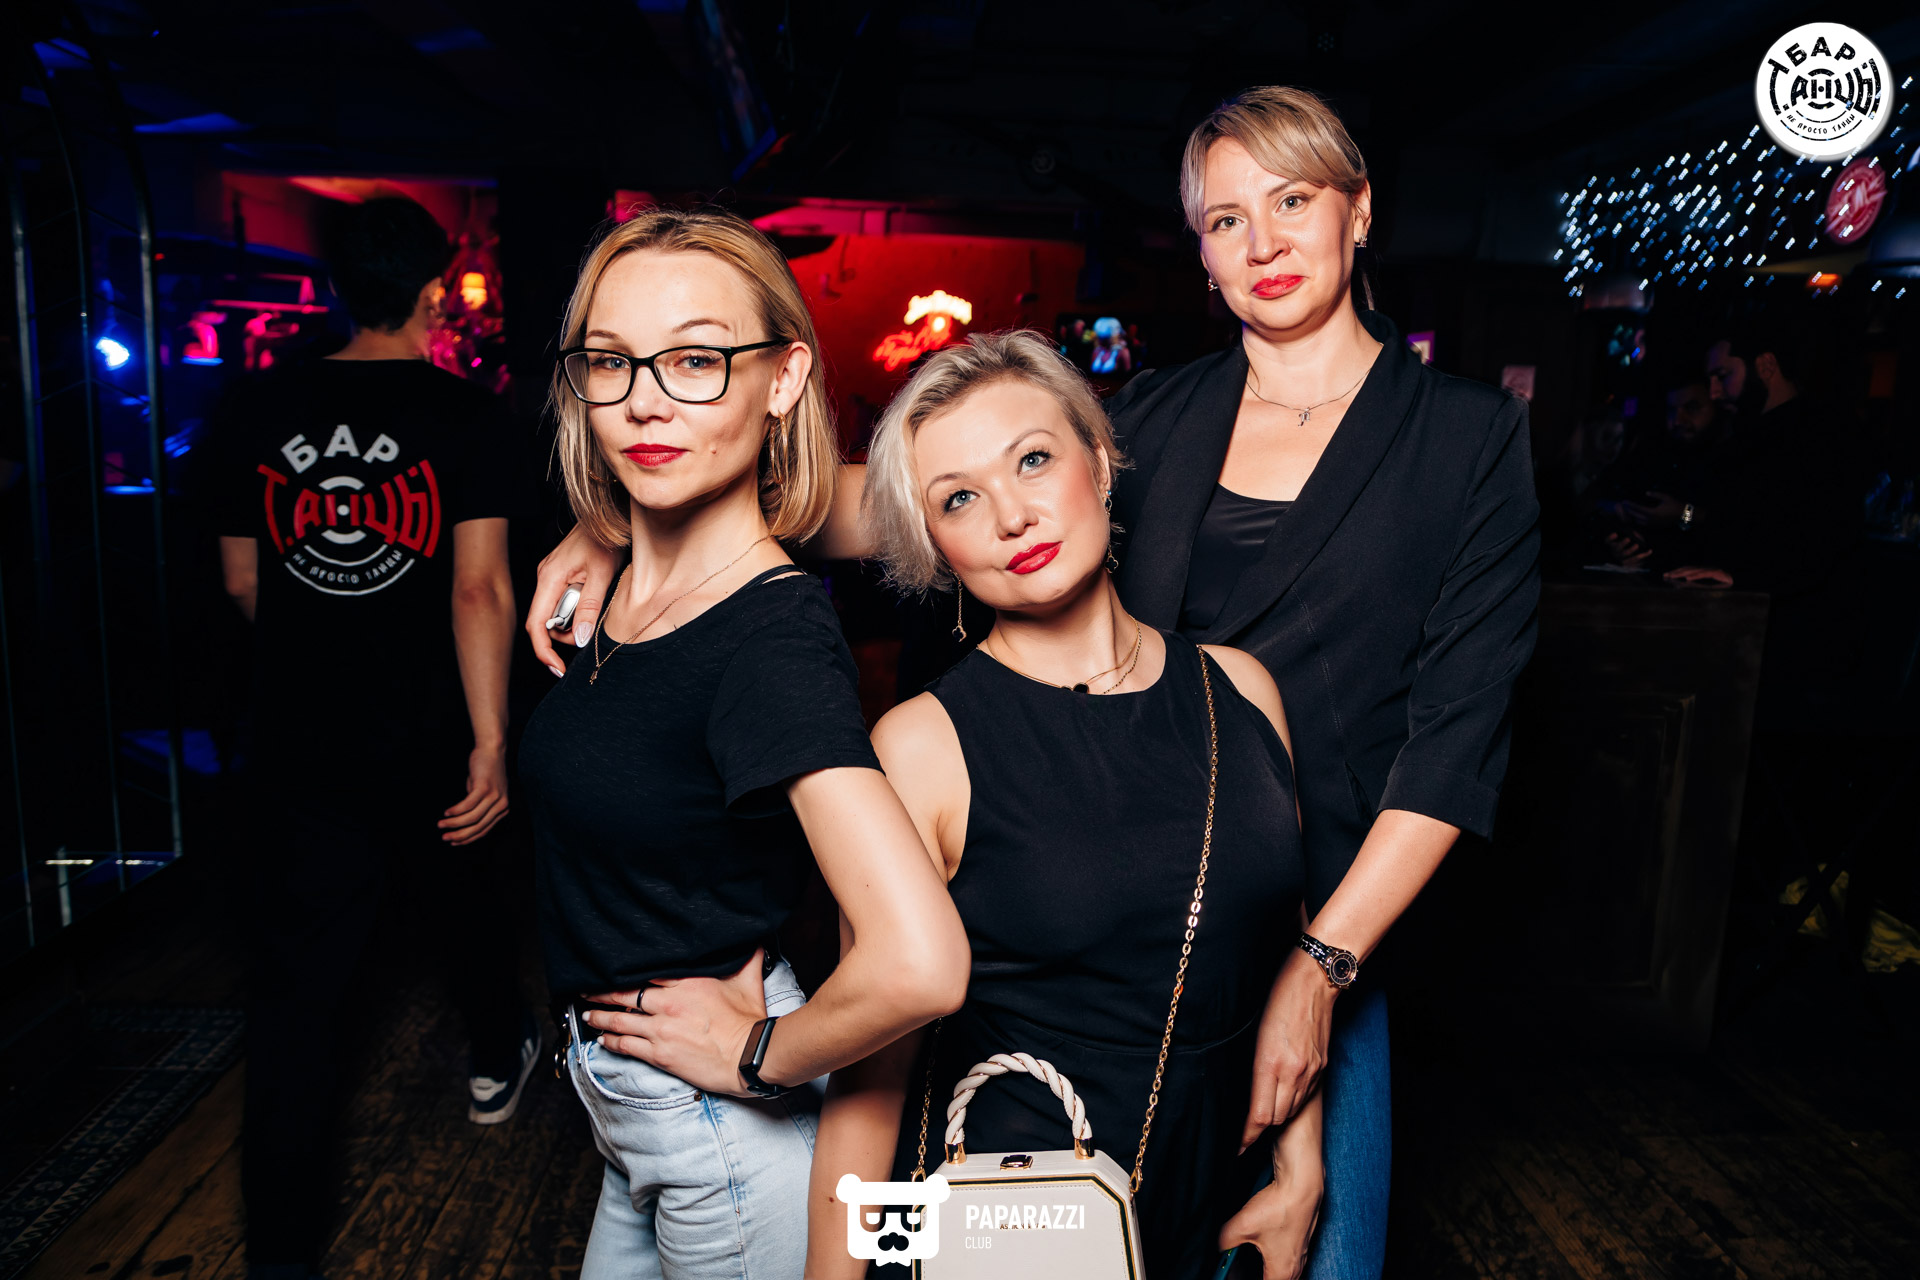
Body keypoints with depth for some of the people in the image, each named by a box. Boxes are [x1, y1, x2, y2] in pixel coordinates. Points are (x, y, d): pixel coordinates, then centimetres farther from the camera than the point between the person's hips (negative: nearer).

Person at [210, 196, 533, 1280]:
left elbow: (243, 583, 9)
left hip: (302, 742, 2)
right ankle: (500, 1059, 50)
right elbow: (479, 589, -20)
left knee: (300, 976, 6)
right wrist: (491, 744, -19)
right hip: (430, 735, -2)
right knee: (466, 903, 23)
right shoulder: (467, 417, -11)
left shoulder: (258, 410, 1)